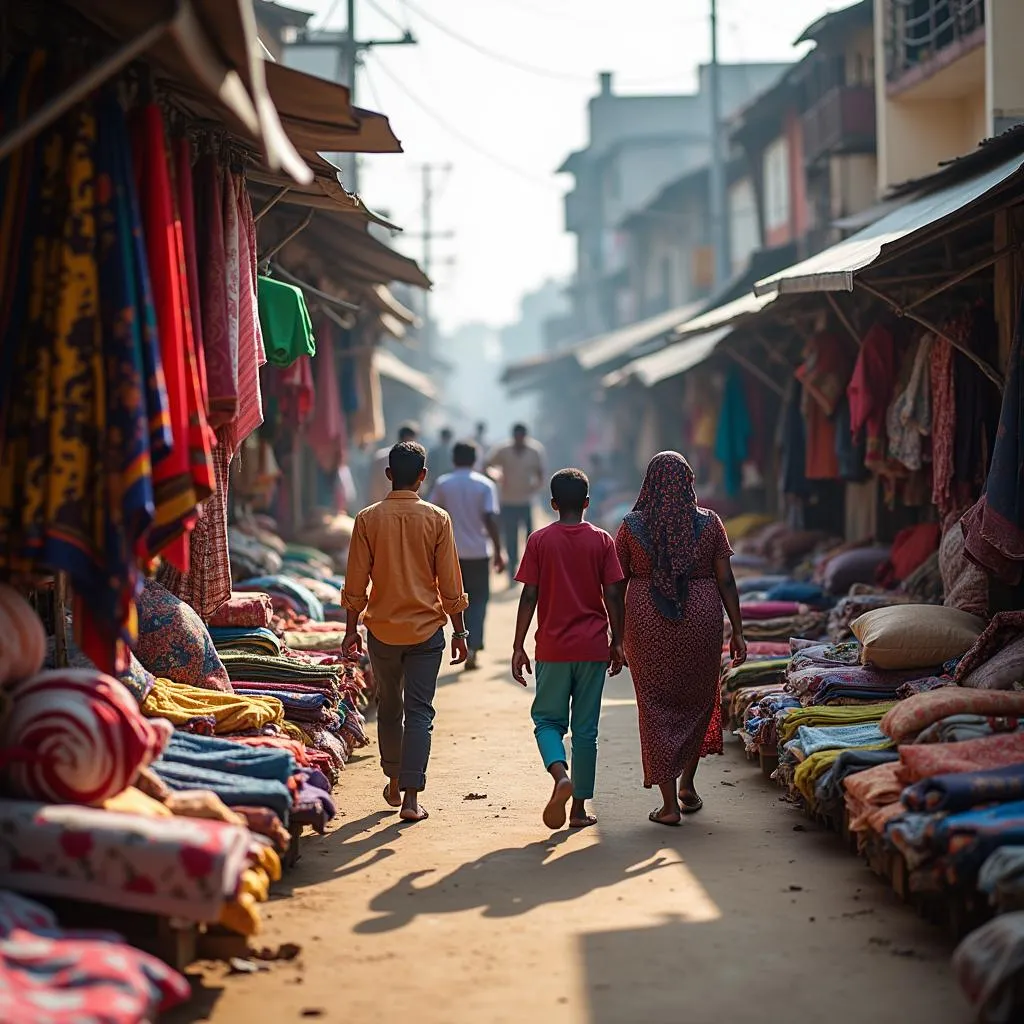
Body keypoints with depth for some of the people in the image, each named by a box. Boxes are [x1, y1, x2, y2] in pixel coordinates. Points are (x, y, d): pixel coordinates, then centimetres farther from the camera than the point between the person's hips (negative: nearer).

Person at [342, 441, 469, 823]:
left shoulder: (368, 519, -4)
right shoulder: (437, 519, -6)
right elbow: (450, 584, -4)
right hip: (426, 628, -1)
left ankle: (394, 782, 31)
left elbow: (356, 582, -2)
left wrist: (351, 629, 8)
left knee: (389, 706, 18)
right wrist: (459, 632, 5)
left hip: (382, 628, 1)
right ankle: (411, 795, -8)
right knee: (419, 711, 0)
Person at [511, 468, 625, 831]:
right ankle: (580, 807, 10)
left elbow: (529, 596, -5)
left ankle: (561, 774, -17)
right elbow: (613, 596, -2)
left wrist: (518, 647, 0)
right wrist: (618, 641, 8)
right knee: (585, 729, 8)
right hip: (593, 648, 1)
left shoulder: (539, 540, -2)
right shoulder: (601, 541, 0)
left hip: (552, 648, -1)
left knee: (548, 720, 11)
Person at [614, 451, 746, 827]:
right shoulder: (709, 523, -2)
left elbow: (616, 585, 0)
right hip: (701, 622, 1)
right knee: (698, 701, 21)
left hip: (647, 624, -1)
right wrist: (738, 631, 2)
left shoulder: (632, 526, -2)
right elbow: (726, 581, -3)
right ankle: (687, 784, 29)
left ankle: (669, 803, 2)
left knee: (657, 709, 5)